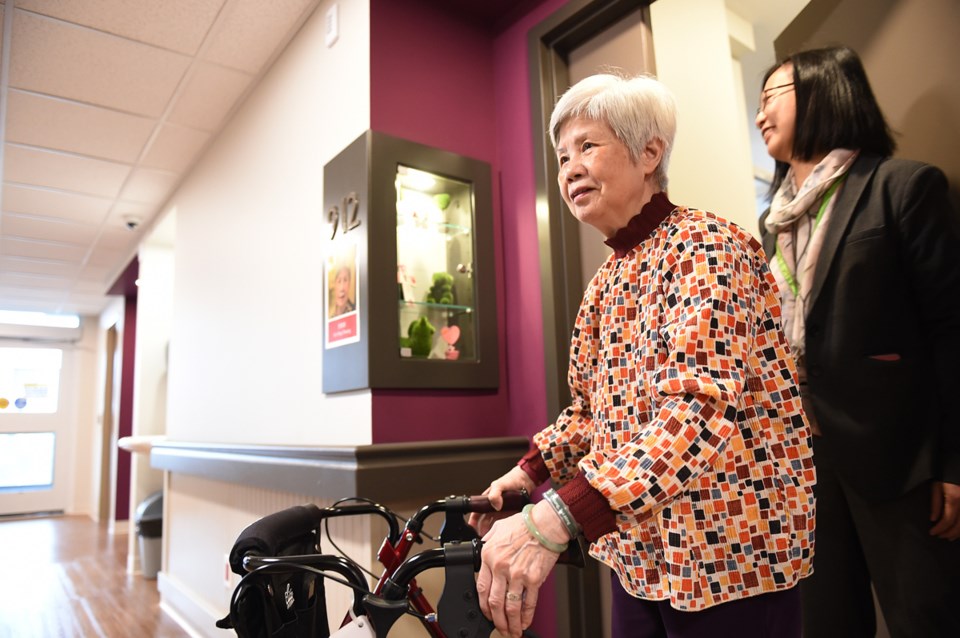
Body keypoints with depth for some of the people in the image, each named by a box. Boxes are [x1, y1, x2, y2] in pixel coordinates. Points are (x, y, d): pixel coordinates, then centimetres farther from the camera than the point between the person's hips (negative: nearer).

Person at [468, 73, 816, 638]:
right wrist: (530, 471, 1)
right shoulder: (607, 280, 8)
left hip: (728, 556, -7)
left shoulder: (707, 246, -16)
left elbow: (701, 408, -30)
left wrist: (555, 519, -39)